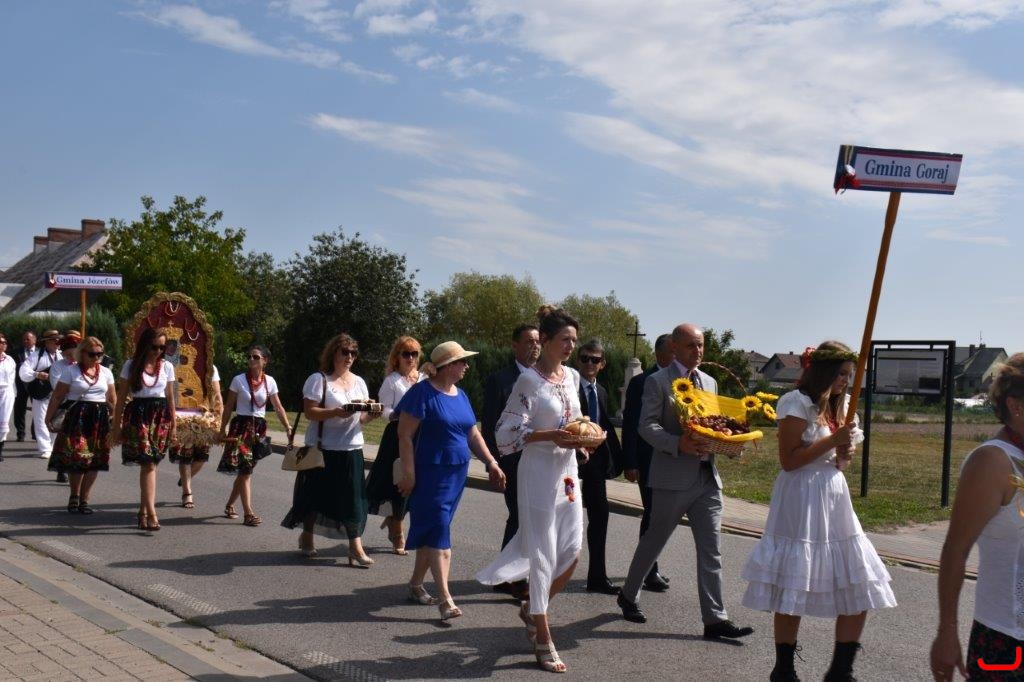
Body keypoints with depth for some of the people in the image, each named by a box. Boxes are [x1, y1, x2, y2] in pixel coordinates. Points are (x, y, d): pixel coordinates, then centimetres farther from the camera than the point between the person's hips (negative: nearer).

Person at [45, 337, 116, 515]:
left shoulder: (106, 372, 9)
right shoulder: (71, 370, -1)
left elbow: (113, 400, 13)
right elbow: (58, 396, -2)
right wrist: (49, 418, -7)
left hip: (100, 418, 3)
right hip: (77, 417, -3)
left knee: (95, 460, 1)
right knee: (77, 459, -7)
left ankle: (83, 499, 11)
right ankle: (74, 497, 13)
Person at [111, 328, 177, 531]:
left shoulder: (167, 367, 9)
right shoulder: (131, 366, 2)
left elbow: (170, 398, 13)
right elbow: (122, 397, 4)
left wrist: (174, 425, 11)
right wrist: (117, 426, 3)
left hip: (160, 417, 3)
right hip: (138, 415, -3)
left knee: (149, 464, 2)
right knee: (149, 464, -13)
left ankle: (143, 511, 12)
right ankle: (151, 514, -18)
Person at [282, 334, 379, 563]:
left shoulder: (359, 382, 12)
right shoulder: (318, 379, -5)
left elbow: (361, 418, 14)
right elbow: (309, 412, -14)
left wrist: (371, 415, -8)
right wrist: (336, 412, -27)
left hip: (351, 449, 4)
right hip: (322, 448, -4)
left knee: (353, 498, -2)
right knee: (315, 495, 9)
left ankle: (356, 549, -2)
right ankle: (306, 537, 30)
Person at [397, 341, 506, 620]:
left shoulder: (460, 395, 11)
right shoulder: (423, 393, -12)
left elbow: (473, 434, 17)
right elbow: (405, 435, -14)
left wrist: (491, 463, 8)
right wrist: (408, 474, -18)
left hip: (457, 474, 7)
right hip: (430, 474, -7)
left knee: (431, 532, 14)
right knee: (438, 532, -9)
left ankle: (416, 584, 27)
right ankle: (445, 599, -10)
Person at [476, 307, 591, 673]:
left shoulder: (572, 376, 8)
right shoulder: (529, 380, -13)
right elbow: (506, 433, -15)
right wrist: (549, 437, -25)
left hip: (568, 470, 7)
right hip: (539, 471, -7)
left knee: (573, 551, 7)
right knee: (543, 556, -1)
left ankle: (531, 607, 31)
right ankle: (543, 640, 10)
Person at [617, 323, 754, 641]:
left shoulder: (709, 382, 16)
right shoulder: (657, 382, -5)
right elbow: (647, 426, -11)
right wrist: (678, 444, -25)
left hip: (707, 478, 6)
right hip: (672, 478, -6)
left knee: (711, 550, 2)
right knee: (653, 541, 8)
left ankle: (715, 619, 5)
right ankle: (629, 595, 29)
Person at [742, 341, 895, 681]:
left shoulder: (838, 405, 15)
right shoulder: (798, 403, -10)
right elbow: (789, 460, -15)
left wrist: (845, 455, -1)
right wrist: (833, 440, -17)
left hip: (835, 498, 8)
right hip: (802, 500, -8)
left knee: (859, 589, 6)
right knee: (793, 592, -1)